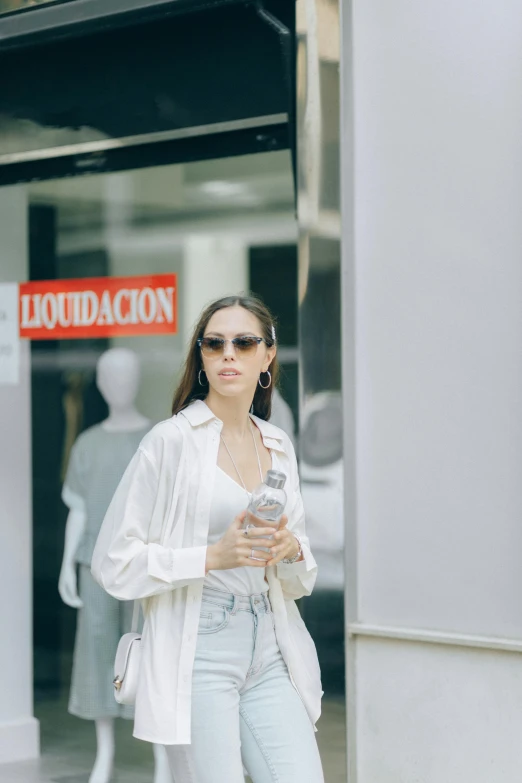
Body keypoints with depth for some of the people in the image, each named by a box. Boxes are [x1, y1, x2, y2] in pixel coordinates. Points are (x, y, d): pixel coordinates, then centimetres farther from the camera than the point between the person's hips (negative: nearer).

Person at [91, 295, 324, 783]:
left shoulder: (278, 446, 12)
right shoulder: (170, 440, -6)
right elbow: (114, 563, -9)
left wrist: (291, 551, -4)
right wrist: (214, 555, -17)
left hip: (269, 658, 5)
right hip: (197, 658, -5)